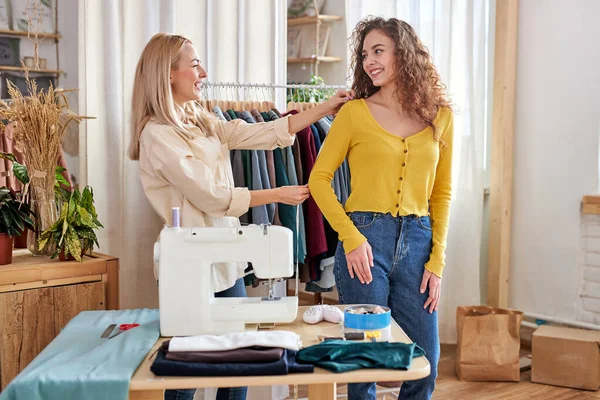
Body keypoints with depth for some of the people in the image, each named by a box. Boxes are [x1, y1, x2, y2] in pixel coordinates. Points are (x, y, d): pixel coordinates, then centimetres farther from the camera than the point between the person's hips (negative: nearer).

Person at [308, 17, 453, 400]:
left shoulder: (440, 116, 7)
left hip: (417, 239, 3)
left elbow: (442, 193, 9)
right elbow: (319, 178, 0)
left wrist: (437, 261, 2)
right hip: (365, 238, -2)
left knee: (425, 363, 7)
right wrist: (351, 237, -11)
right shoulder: (355, 113, -1)